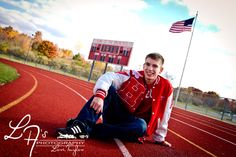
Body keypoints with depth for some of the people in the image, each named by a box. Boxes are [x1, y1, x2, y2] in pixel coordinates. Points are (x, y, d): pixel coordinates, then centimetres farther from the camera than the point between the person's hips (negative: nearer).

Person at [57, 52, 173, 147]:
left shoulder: (166, 88, -9)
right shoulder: (134, 76, -10)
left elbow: (163, 115, -2)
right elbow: (108, 77, -25)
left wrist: (159, 138, 5)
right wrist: (100, 94, -44)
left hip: (131, 124, 0)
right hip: (115, 113, 0)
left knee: (141, 126, -36)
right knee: (109, 87, -25)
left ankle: (89, 130, -35)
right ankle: (82, 124, -38)